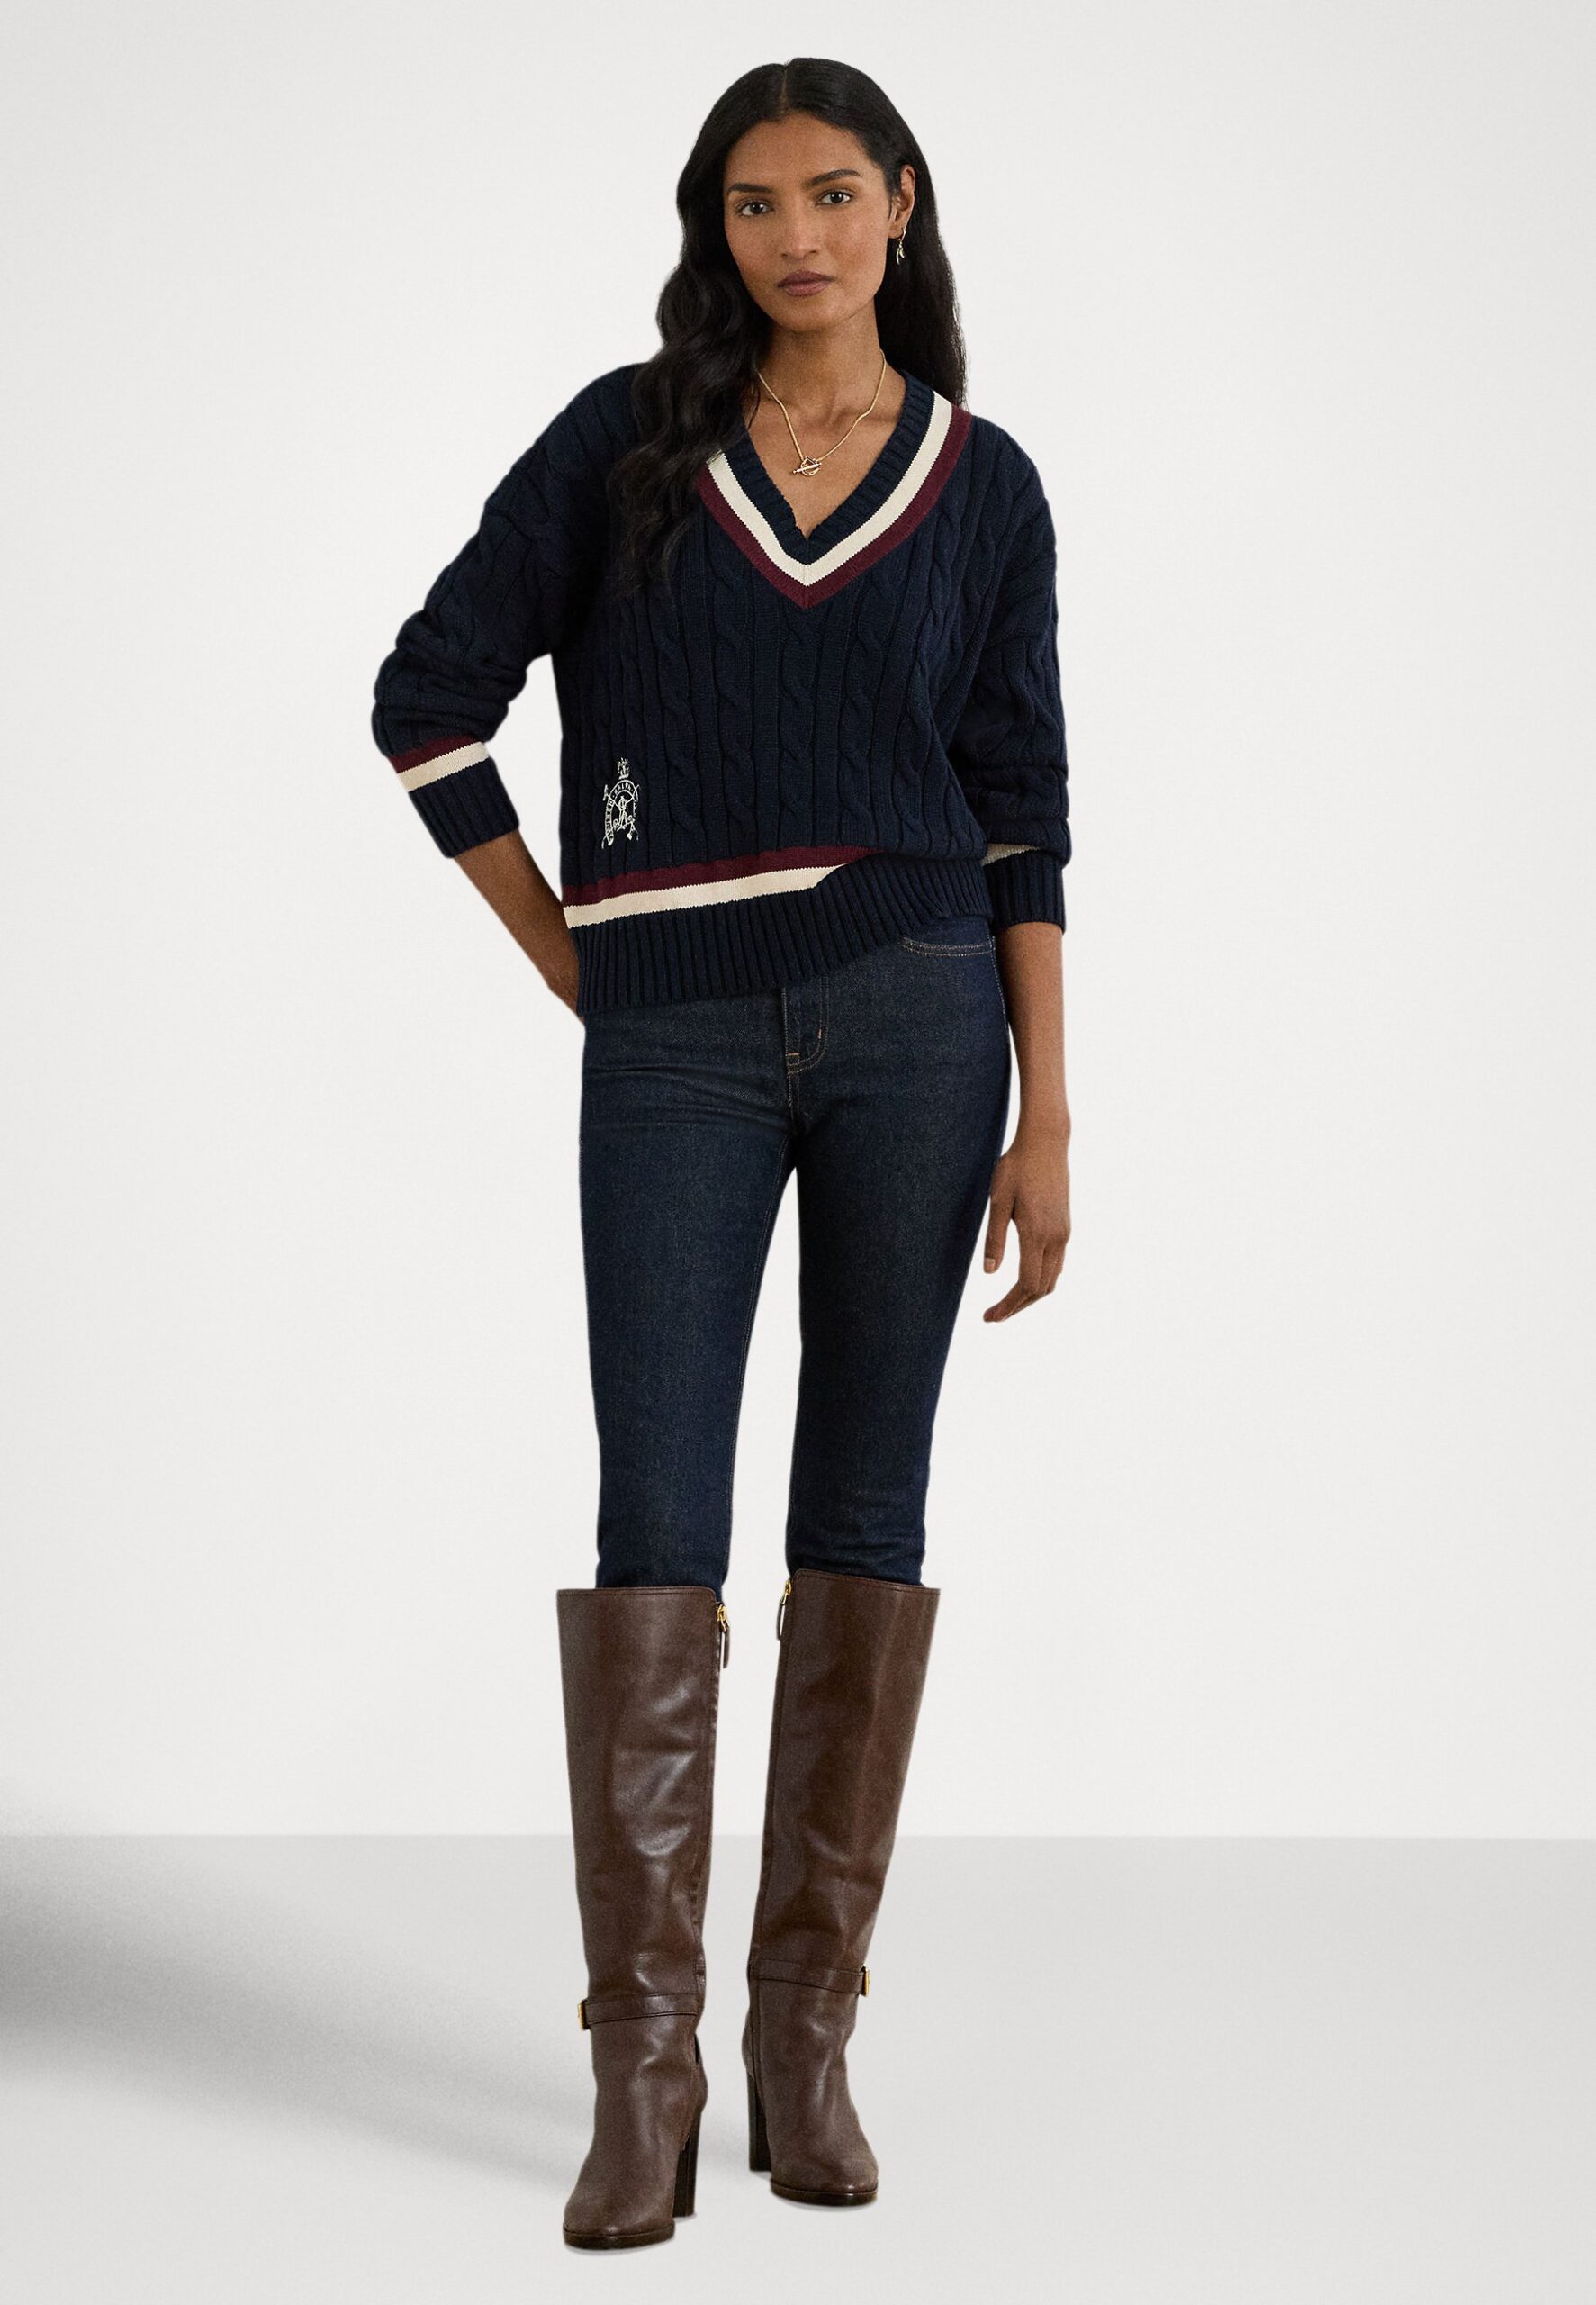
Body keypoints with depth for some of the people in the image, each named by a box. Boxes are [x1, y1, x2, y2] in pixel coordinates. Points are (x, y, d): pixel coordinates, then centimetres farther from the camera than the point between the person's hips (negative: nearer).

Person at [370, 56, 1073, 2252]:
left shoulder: (983, 485, 6)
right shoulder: (624, 440, 4)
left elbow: (1020, 814, 5)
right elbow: (432, 697, 5)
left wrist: (1049, 1114, -1)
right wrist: (571, 963, 4)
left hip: (913, 1020, 1)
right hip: (678, 1050, -1)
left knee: (863, 1518, 4)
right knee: (657, 1530, -5)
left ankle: (810, 2029, 14)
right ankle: (644, 2063, 1)